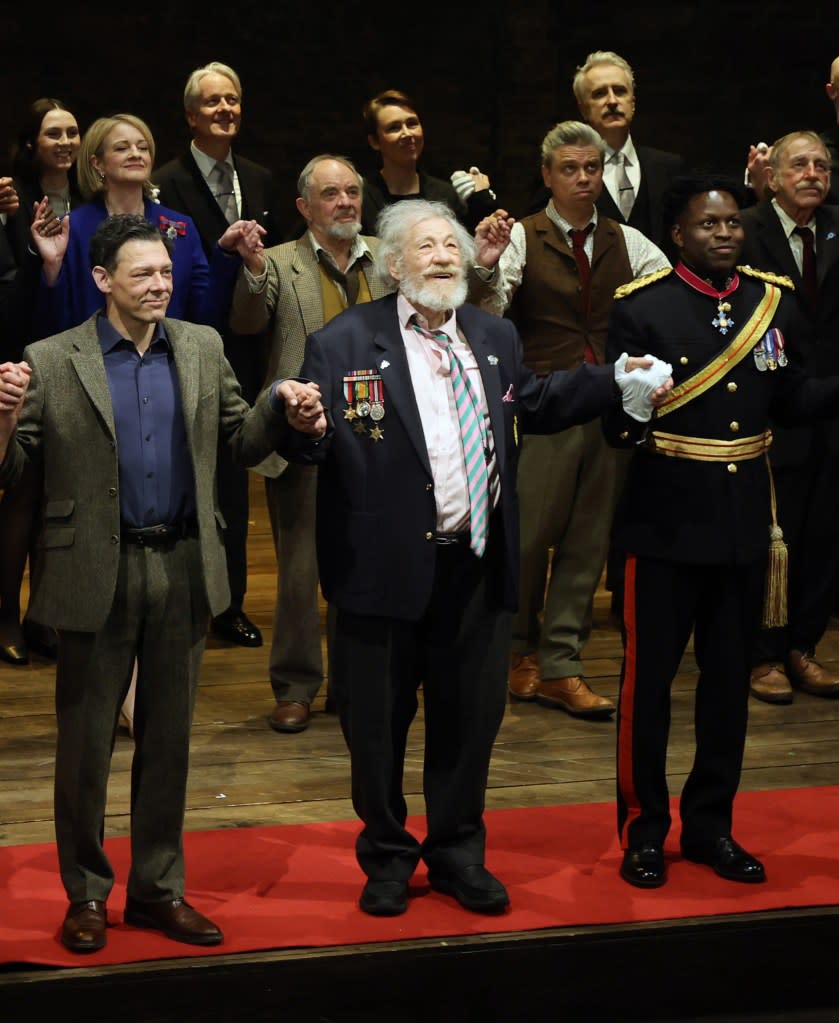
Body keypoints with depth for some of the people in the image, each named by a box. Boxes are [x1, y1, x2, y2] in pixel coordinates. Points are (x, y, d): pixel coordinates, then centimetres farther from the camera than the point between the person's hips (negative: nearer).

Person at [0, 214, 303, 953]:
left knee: (168, 738, 13)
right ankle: (86, 893, 23)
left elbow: (240, 441, 9)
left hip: (183, 567, 3)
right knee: (86, 740, 7)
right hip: (97, 573, -3)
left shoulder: (203, 349, 6)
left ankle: (158, 887, 25)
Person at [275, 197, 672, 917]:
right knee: (378, 722, 9)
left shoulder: (495, 338, 10)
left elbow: (534, 404, 22)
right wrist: (308, 425, -34)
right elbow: (309, 446, -11)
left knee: (471, 716, 14)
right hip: (387, 568, -4)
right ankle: (387, 858, 28)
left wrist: (618, 381, 15)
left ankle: (457, 852, 32)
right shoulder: (344, 344, -7)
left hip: (476, 569, 4)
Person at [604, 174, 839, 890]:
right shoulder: (643, 307, -8)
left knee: (730, 677, 12)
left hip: (746, 524, 5)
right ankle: (644, 831, 16)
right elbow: (618, 427, -11)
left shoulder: (774, 300, 6)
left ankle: (711, 825, 25)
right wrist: (632, 405, -33)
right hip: (668, 523, -4)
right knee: (649, 676, 3)